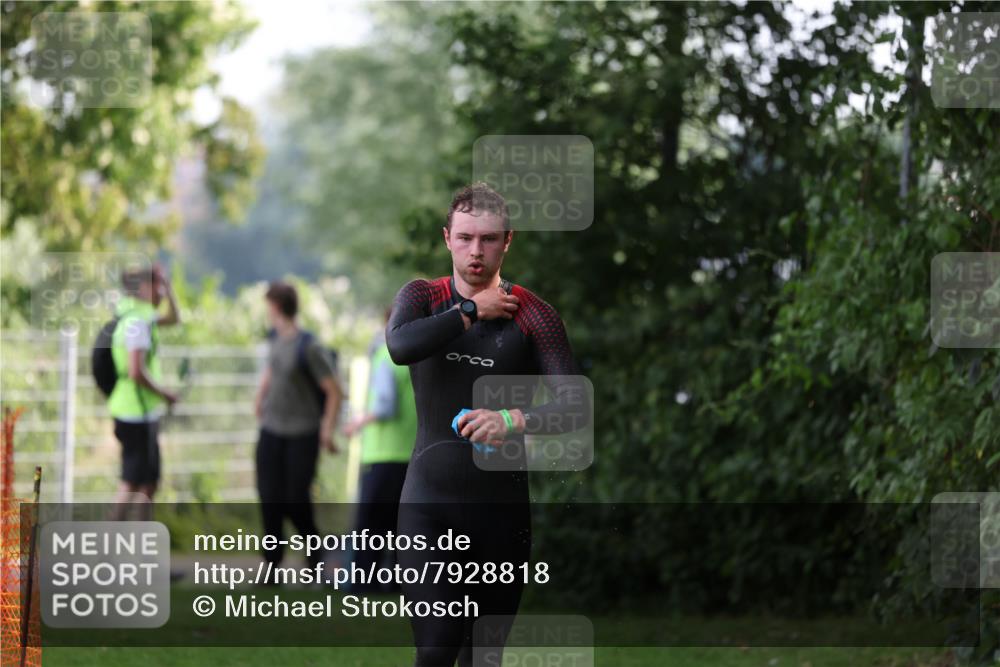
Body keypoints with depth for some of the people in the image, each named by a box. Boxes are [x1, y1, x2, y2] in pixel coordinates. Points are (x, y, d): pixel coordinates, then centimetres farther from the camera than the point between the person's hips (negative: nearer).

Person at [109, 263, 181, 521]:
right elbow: (136, 372, -26)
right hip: (136, 415, -10)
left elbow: (173, 318, 28)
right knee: (133, 482, -6)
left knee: (149, 480, 15)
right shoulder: (136, 322, -19)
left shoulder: (139, 316, 11)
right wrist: (165, 394, -14)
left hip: (144, 413, 10)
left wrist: (167, 286, 14)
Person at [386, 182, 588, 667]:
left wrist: (515, 420, -30)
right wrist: (472, 310, -12)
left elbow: (574, 408, -11)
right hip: (429, 501, 0)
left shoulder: (534, 315, -2)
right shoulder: (422, 296, 3)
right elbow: (401, 345, -20)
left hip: (502, 504, 0)